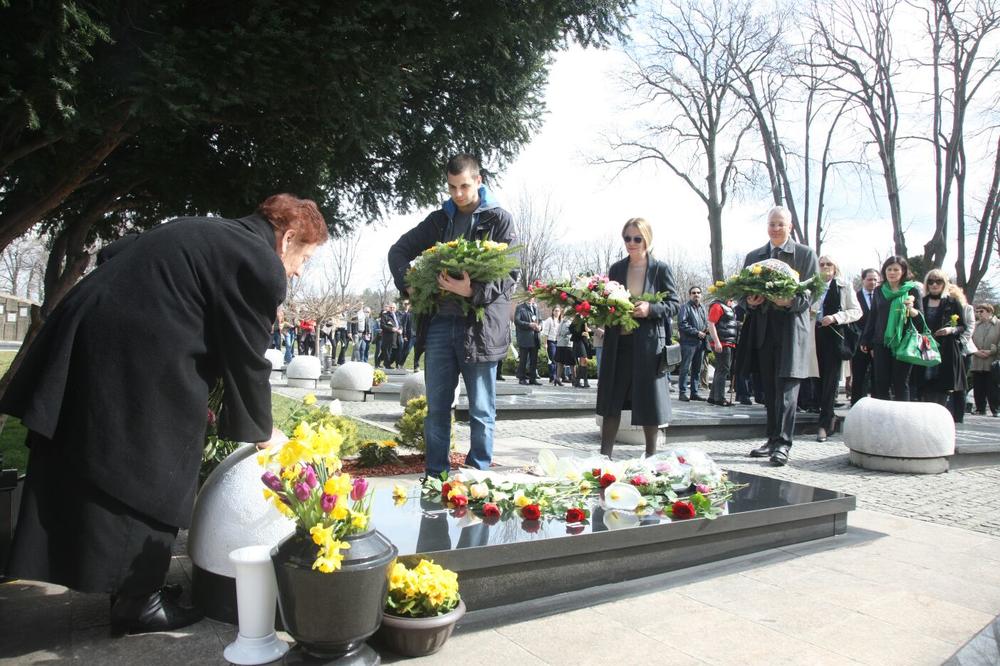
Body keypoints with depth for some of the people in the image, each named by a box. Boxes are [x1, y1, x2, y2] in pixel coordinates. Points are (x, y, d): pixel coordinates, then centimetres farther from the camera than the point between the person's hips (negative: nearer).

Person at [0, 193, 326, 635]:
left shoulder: (202, 232, 18)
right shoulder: (260, 265, -9)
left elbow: (112, 256, 22)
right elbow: (245, 358, -7)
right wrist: (261, 431, 7)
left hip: (86, 336, 10)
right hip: (138, 364, -10)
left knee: (98, 471, 18)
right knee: (149, 480, 5)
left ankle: (126, 583, 34)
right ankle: (137, 601, 19)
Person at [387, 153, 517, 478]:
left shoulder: (499, 219, 2)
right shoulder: (439, 220, 15)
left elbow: (511, 273, -7)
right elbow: (399, 250, 21)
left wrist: (473, 291, -21)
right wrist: (407, 283, 2)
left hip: (480, 324, -4)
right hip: (439, 322, 4)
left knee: (481, 411, 5)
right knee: (437, 406, 10)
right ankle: (435, 474, 21)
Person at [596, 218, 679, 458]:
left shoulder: (660, 269, 0)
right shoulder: (616, 268, 10)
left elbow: (673, 305, -1)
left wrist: (650, 309, -17)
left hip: (648, 343, -3)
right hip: (618, 342, 3)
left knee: (649, 401, 5)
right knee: (611, 401, 6)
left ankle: (650, 455, 20)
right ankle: (605, 454, 14)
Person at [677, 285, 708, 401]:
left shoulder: (703, 308, 19)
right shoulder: (685, 307, -4)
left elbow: (707, 323, 28)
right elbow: (682, 324, -13)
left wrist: (707, 330, 5)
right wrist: (697, 332, -14)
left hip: (701, 343, 7)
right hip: (688, 342, -7)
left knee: (697, 369, 10)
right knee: (685, 368, -7)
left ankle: (694, 392, 16)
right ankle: (682, 392, -5)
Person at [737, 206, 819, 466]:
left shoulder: (806, 254, 4)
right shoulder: (753, 256, 14)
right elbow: (745, 290, 15)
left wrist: (790, 301, -22)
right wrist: (749, 301, -9)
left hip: (792, 328, -4)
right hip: (762, 330, 4)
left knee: (786, 387, -8)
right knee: (769, 390, 9)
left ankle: (783, 443, -5)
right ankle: (773, 440, 17)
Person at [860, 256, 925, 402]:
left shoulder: (912, 290, 0)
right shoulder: (879, 291, 11)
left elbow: (921, 319, -3)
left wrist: (911, 309, -24)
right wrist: (866, 341, 17)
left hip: (903, 344, -3)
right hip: (881, 344, 3)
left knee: (900, 384, 2)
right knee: (880, 384, 3)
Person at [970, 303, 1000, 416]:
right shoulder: (975, 325, 12)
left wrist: (991, 351, -15)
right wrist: (975, 351, -7)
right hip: (977, 363, 4)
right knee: (978, 389, 6)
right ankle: (980, 409, 14)